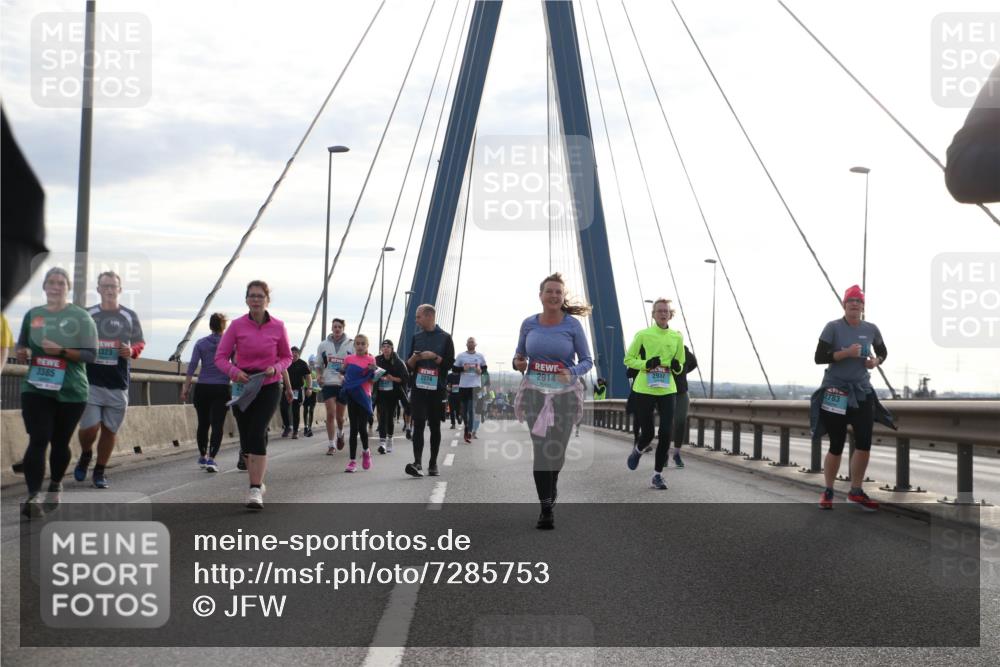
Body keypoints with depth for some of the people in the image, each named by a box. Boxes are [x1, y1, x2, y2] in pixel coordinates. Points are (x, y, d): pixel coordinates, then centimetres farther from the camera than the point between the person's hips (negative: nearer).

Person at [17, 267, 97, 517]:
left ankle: (55, 488, 33)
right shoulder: (32, 315, 8)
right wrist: (22, 354, -3)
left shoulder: (81, 317, -3)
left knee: (60, 442, 11)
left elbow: (91, 354, -8)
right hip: (36, 388, 1)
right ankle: (33, 496, -16)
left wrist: (61, 351, -21)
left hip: (71, 392, -1)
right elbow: (21, 346, 21)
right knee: (38, 441, -11)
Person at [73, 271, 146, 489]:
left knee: (110, 430, 6)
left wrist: (132, 351, -10)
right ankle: (85, 455, 22)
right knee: (90, 427, -10)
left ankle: (100, 472, 22)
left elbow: (140, 342, 11)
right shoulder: (87, 314, 4)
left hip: (118, 385, 1)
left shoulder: (130, 316, 6)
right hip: (90, 381, -1)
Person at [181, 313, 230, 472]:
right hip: (221, 389, -2)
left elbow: (192, 365, -4)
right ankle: (211, 459, -18)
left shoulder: (200, 343, 3)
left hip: (202, 388, 3)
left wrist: (186, 388, -4)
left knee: (203, 423, 15)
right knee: (217, 425, -5)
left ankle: (202, 457, 28)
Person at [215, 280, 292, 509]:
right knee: (246, 438, 7)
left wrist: (276, 368, -13)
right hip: (242, 386, 2)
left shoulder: (278, 327, -3)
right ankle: (257, 482, 29)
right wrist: (233, 371, -22)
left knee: (257, 434, -18)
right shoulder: (237, 325, -4)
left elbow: (287, 357, 8)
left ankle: (255, 490, -18)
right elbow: (221, 356, -2)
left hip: (268, 387, -2)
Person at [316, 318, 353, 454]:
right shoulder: (324, 345, 7)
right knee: (330, 413, -7)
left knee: (340, 415, 7)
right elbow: (319, 365, 16)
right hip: (328, 383, 1)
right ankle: (331, 444, -1)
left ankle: (340, 434, 39)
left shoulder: (351, 345, 1)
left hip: (344, 383, 0)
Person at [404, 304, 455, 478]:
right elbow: (409, 366, 14)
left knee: (435, 426, 7)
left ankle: (433, 464, 16)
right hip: (419, 388, 2)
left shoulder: (445, 338, 3)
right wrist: (414, 358, -7)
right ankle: (417, 462, -20)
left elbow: (450, 364, -3)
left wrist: (434, 356, -15)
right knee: (418, 424, -11)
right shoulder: (416, 337, 12)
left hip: (437, 389, -2)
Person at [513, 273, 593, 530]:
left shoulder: (573, 325, -5)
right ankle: (546, 508, -5)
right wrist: (518, 362, -8)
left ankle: (550, 495, 37)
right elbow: (520, 353, 15)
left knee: (556, 450, 8)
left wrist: (572, 372, -21)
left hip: (564, 394, 0)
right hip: (535, 392, 0)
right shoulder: (529, 324, 1)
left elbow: (587, 361, -1)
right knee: (541, 449, -9)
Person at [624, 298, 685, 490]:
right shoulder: (643, 335, -5)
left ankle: (658, 475, 7)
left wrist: (677, 367, -7)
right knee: (647, 433, 1)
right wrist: (646, 364, -16)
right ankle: (637, 451, 37)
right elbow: (628, 359, 2)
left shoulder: (677, 337, 5)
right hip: (644, 390, -2)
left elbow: (680, 364, 16)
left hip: (667, 390, 2)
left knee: (666, 434, -6)